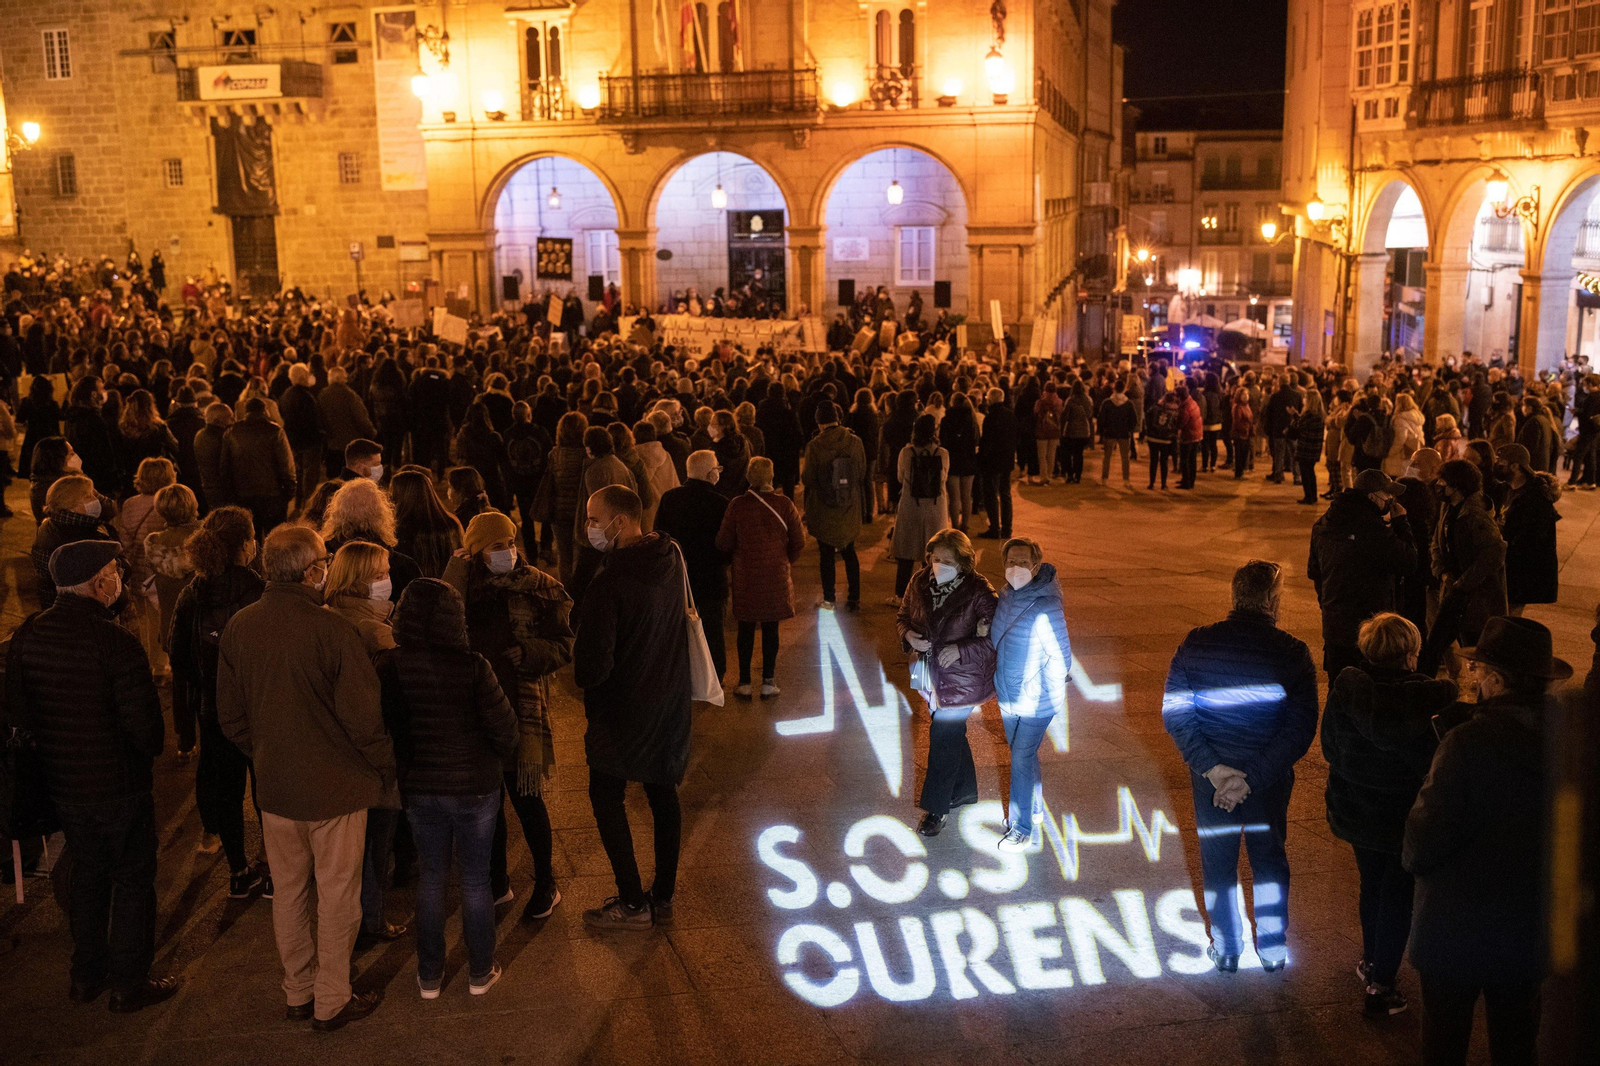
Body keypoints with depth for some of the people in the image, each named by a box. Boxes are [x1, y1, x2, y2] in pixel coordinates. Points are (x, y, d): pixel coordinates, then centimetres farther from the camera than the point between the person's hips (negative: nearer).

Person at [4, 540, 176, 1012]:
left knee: (86, 873, 22)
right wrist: (150, 748, 1)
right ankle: (129, 983, 18)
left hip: (62, 780, 6)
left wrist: (55, 747, 15)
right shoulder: (115, 641, -23)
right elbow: (145, 721, -21)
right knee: (132, 879, 9)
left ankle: (86, 976, 33)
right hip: (118, 782, -6)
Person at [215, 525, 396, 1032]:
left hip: (274, 784, 5)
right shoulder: (331, 629, -22)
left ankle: (298, 991, 33)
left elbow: (229, 715, 6)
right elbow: (364, 718, -20)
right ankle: (331, 1002, 21)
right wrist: (386, 771, -4)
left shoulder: (239, 627, -4)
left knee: (288, 892, 19)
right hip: (335, 785, -5)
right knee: (336, 895, 10)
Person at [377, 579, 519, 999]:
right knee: (476, 879, 13)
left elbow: (385, 727, -5)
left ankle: (430, 975, 27)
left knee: (431, 877, 18)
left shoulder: (390, 666, -13)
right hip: (474, 786, -2)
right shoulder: (472, 667, -20)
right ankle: (480, 972, 25)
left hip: (420, 788, 2)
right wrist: (499, 757, 7)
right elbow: (502, 726, -14)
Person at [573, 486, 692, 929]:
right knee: (663, 795, 16)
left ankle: (634, 903, 11)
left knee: (606, 796, 8)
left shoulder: (611, 582, -26)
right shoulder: (671, 560, -3)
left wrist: (584, 677, -3)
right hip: (671, 701, 7)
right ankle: (663, 897, 25)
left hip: (623, 708, -7)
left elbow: (593, 663, -26)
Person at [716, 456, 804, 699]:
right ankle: (768, 683, 15)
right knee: (771, 628, 10)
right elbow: (798, 542, -3)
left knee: (746, 629, 11)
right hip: (776, 575, 0)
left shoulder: (736, 505, -10)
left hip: (745, 576, 0)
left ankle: (744, 683, 15)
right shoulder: (784, 504, -8)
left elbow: (724, 543, -4)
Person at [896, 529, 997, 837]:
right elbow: (903, 617, 9)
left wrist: (960, 649, -28)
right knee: (953, 733, 23)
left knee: (943, 737, 0)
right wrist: (908, 634, -13)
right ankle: (965, 790, 44)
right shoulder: (919, 583, -5)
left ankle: (936, 808, 16)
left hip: (962, 679, -6)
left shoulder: (979, 592, -21)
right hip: (932, 674, 6)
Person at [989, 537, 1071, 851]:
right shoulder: (1005, 596, -2)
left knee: (1021, 760, -1)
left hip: (1035, 703, -7)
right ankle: (1034, 807, 42)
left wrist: (1055, 697, -12)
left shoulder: (1046, 607, -25)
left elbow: (1061, 657, -18)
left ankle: (1021, 828, 12)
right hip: (1008, 698, 7)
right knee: (1023, 755, 22)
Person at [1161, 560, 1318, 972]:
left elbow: (1174, 711, -12)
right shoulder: (1293, 653, -17)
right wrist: (1253, 779, -16)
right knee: (1269, 861, 21)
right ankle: (1272, 949, 33)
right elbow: (1300, 729, -18)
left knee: (1218, 864, 18)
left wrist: (1212, 767, -13)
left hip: (1210, 778, 1)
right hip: (1271, 780, -1)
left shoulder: (1196, 644, -12)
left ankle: (1226, 949, 30)